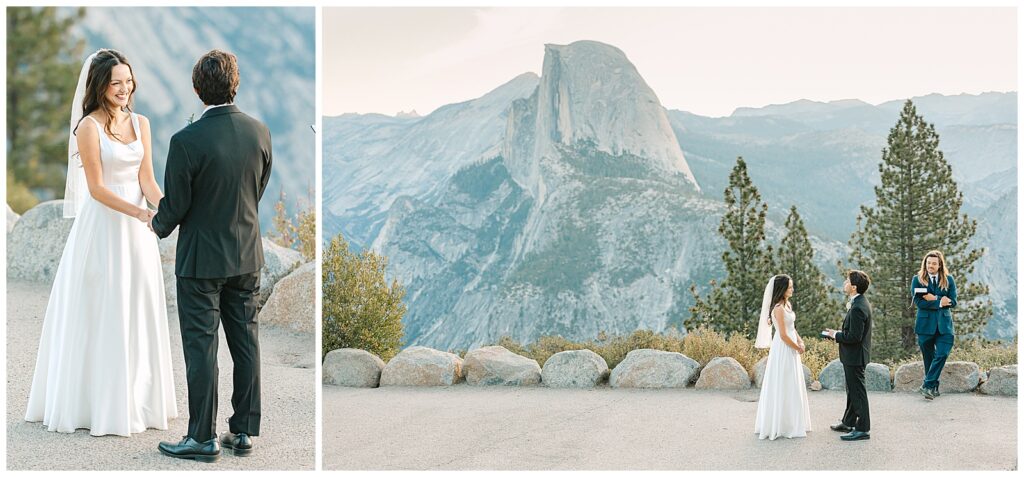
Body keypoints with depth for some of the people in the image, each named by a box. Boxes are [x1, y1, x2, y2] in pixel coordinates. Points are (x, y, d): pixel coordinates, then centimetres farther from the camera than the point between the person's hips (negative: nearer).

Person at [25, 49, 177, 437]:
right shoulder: (89, 127, -10)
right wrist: (141, 213, -24)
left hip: (137, 230, 6)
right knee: (102, 313, 1)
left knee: (139, 312, 9)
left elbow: (147, 180, 3)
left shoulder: (140, 123, 7)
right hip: (102, 227, -6)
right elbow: (96, 188, -14)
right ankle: (99, 403, 12)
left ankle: (137, 399, 21)